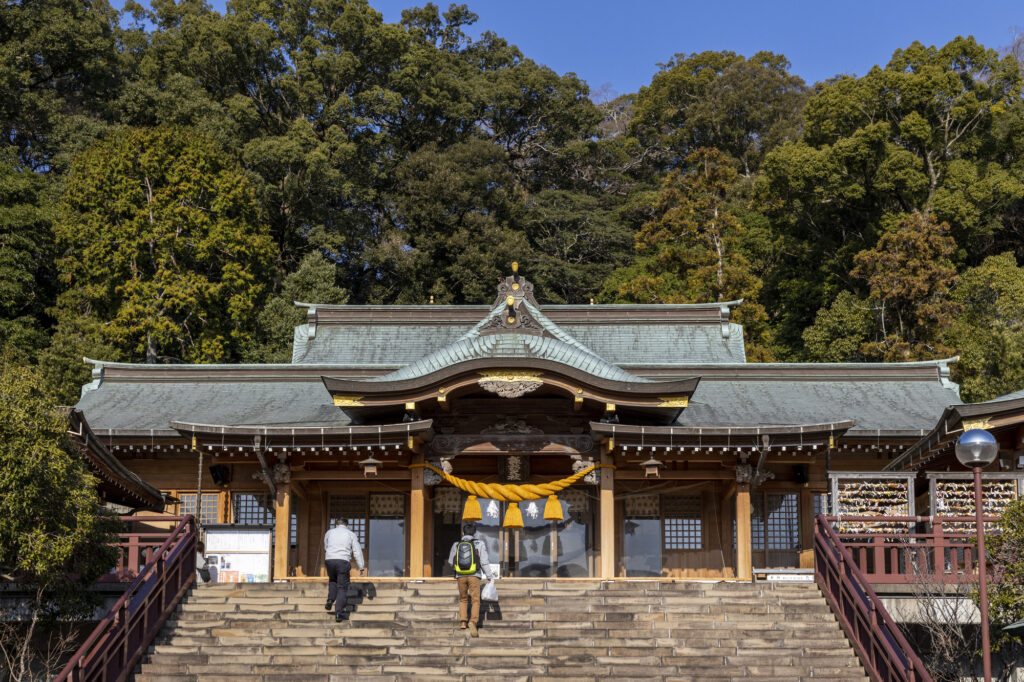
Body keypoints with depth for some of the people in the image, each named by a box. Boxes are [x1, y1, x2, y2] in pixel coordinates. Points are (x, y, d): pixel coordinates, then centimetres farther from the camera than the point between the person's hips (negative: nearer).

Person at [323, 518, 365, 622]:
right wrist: (361, 567, 9)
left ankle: (330, 600, 11)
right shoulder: (351, 534, 10)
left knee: (333, 580, 31)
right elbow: (357, 552, 6)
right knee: (342, 588, 3)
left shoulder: (329, 532, 17)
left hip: (329, 560, 3)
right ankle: (339, 614, -5)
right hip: (343, 562, -2)